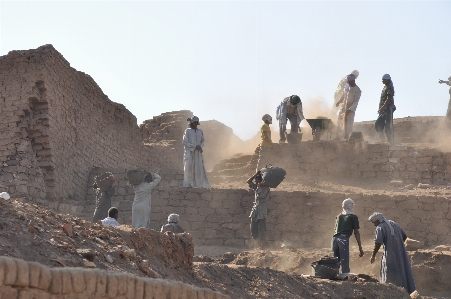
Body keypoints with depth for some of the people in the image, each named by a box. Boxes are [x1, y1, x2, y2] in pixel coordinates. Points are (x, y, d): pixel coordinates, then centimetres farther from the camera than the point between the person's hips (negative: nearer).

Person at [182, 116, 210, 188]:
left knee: (199, 167, -2)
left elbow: (202, 141, 16)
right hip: (189, 152, -4)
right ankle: (189, 184, -2)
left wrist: (200, 147, -6)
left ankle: (200, 184, 1)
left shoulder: (200, 131, 9)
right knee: (189, 168, -5)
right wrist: (195, 146, -14)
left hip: (198, 153, 4)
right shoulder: (187, 131, -4)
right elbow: (185, 142, -7)